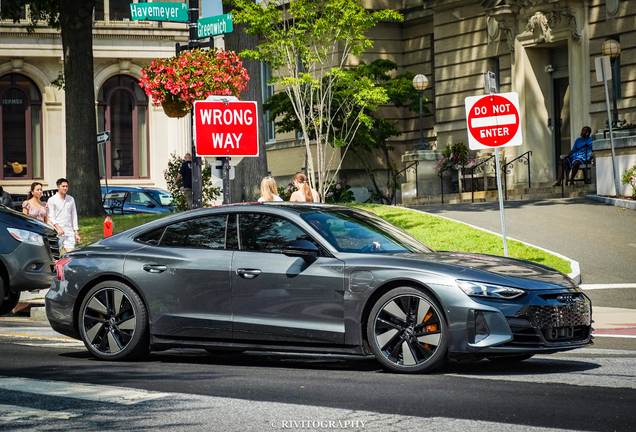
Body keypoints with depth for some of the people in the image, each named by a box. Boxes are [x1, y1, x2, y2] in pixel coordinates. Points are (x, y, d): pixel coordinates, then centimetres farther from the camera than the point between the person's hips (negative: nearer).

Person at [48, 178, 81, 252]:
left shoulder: (71, 199, 15)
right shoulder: (52, 200, 2)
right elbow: (51, 217, -4)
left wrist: (76, 233, 13)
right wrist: (58, 227, -20)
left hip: (69, 232, 3)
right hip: (57, 233, -3)